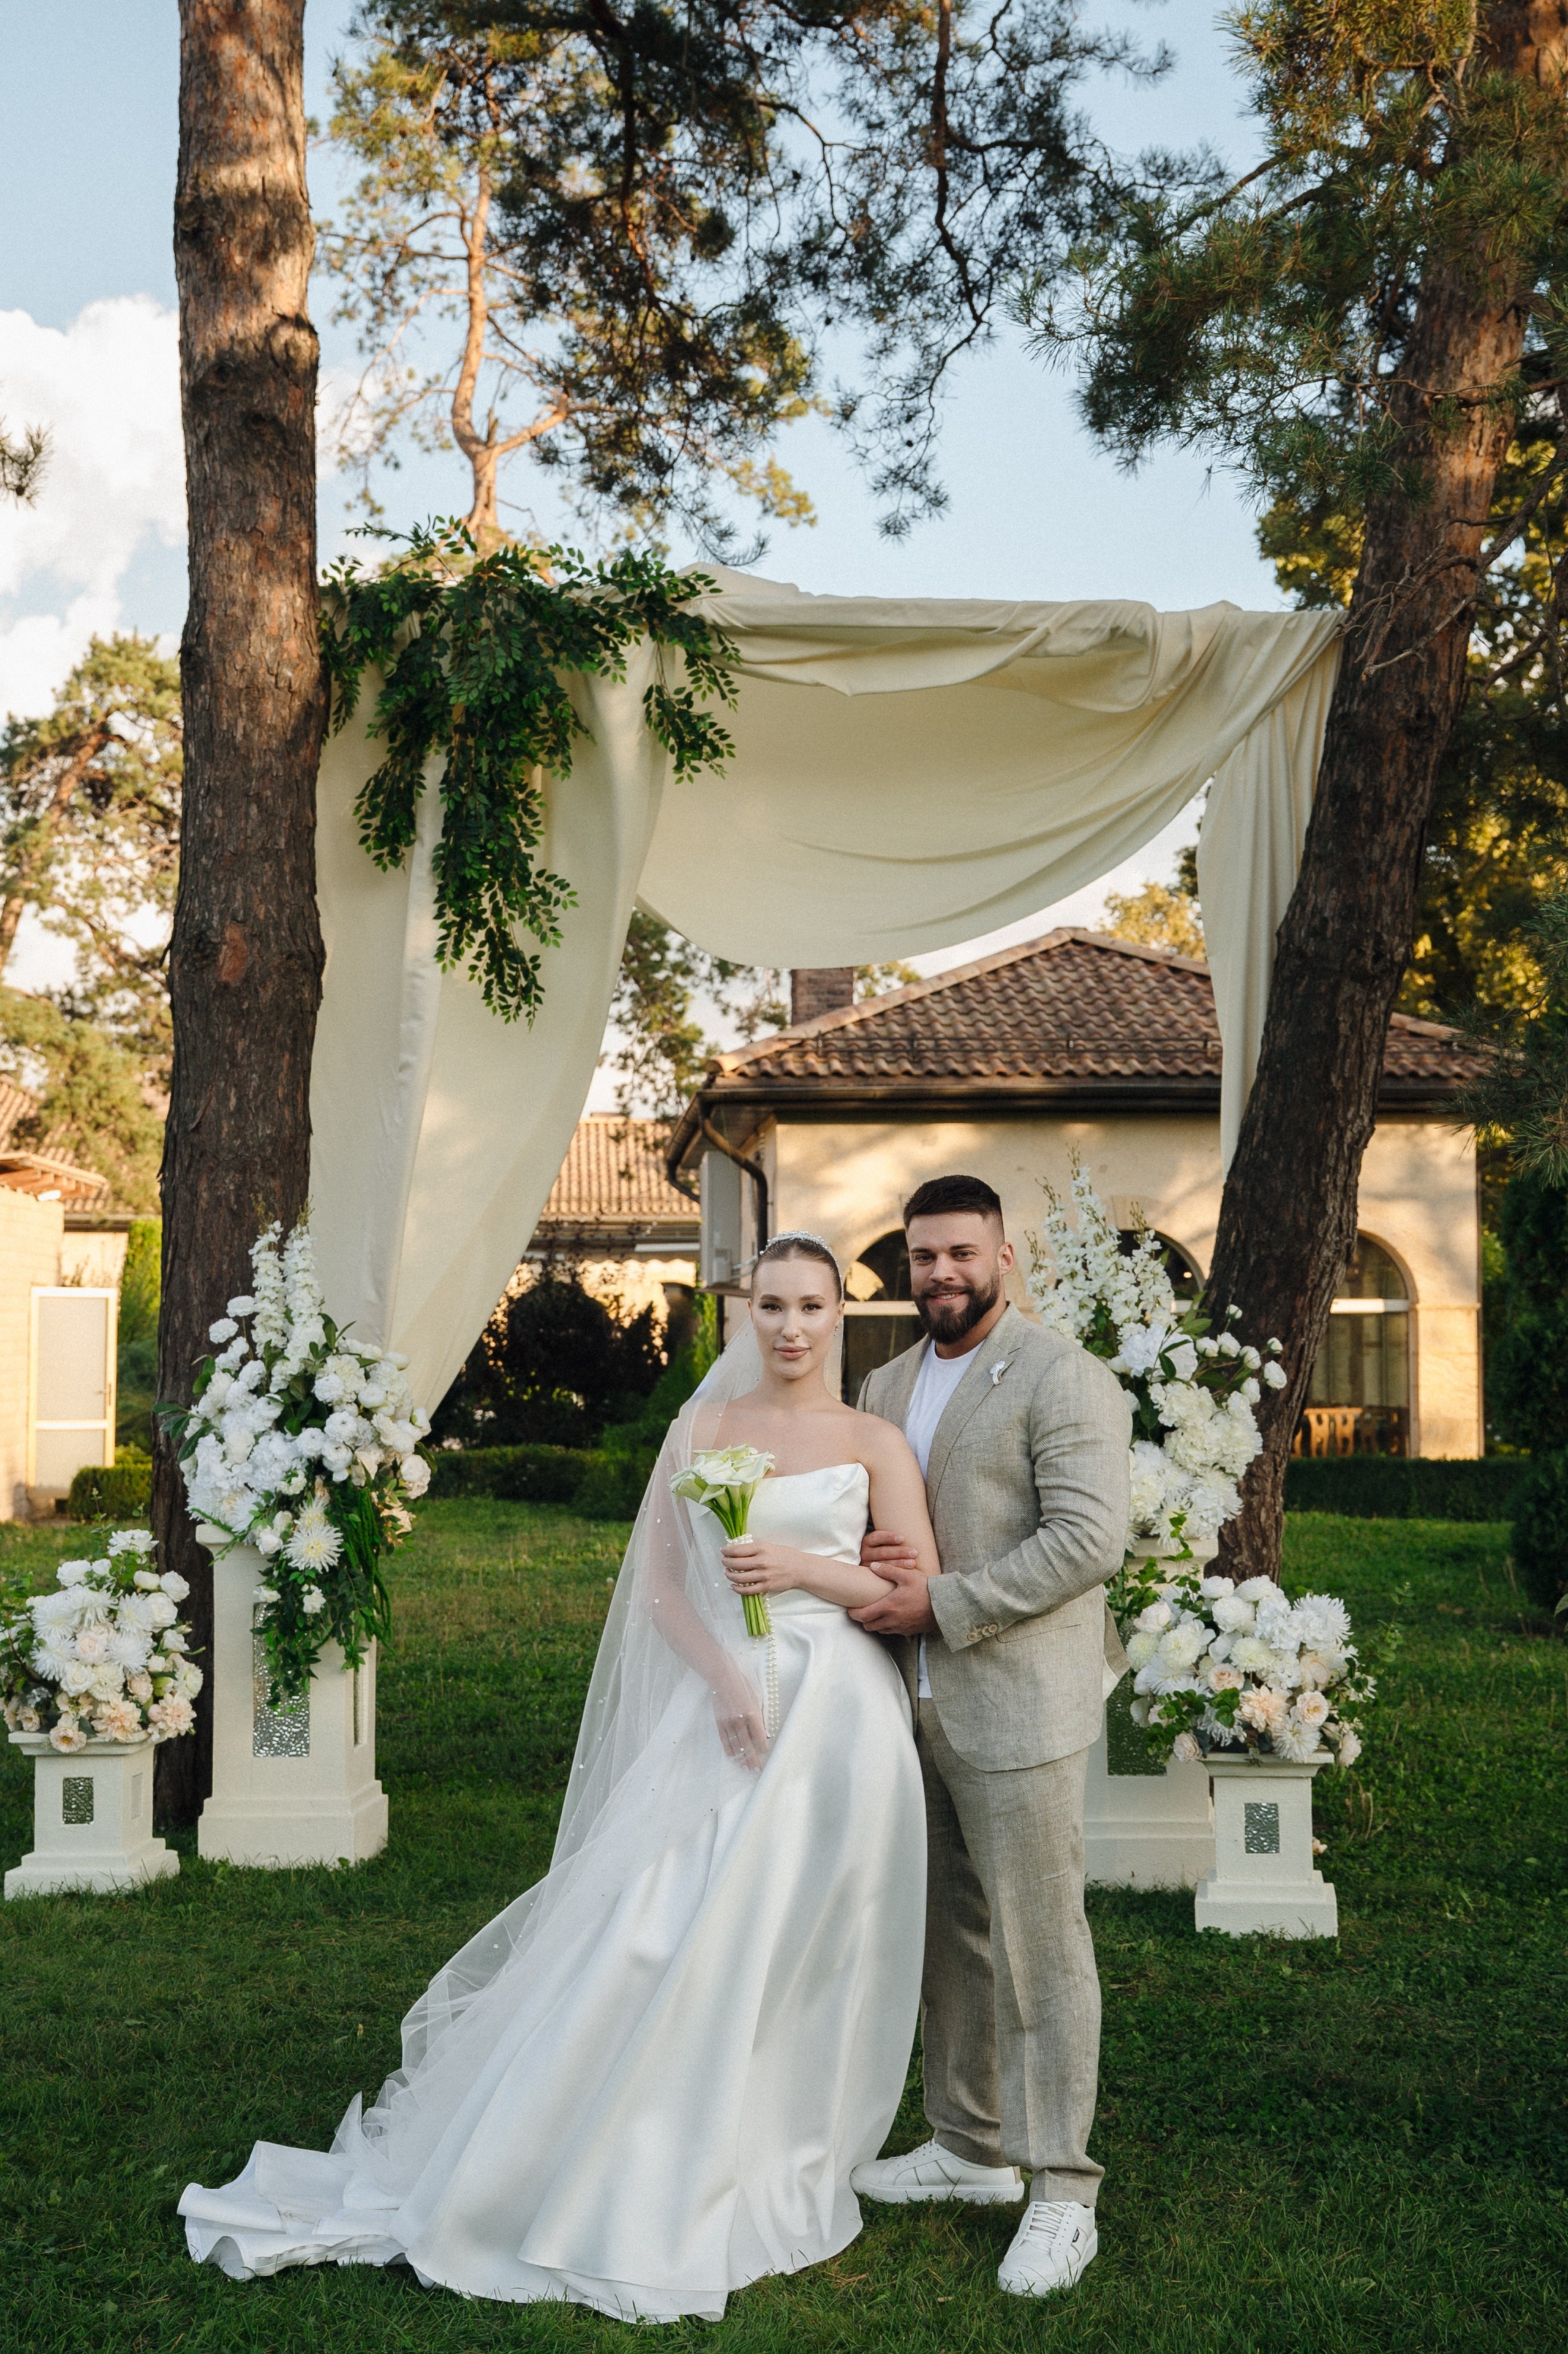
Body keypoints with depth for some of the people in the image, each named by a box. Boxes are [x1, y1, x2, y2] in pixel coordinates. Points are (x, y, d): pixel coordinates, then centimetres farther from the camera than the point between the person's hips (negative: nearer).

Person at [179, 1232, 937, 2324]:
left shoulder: (877, 1443, 5)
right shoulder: (706, 1427, 7)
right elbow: (663, 1582, 3)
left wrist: (805, 1569, -14)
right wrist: (725, 1681, -12)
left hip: (839, 1716, 0)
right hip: (726, 1703, 0)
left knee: (803, 1952, 4)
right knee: (666, 1935, -5)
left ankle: (773, 2173, 22)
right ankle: (643, 2184, 9)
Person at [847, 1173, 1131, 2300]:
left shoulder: (1065, 1379, -9)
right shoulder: (886, 1386, 15)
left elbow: (1088, 1540, -17)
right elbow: (860, 1518, 21)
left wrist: (943, 1603, -17)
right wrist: (867, 1556, -3)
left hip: (1019, 1707, -7)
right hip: (916, 1703, 7)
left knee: (1038, 1946, -2)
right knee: (950, 1937, 16)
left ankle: (1060, 2194, 8)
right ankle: (971, 2148, 29)